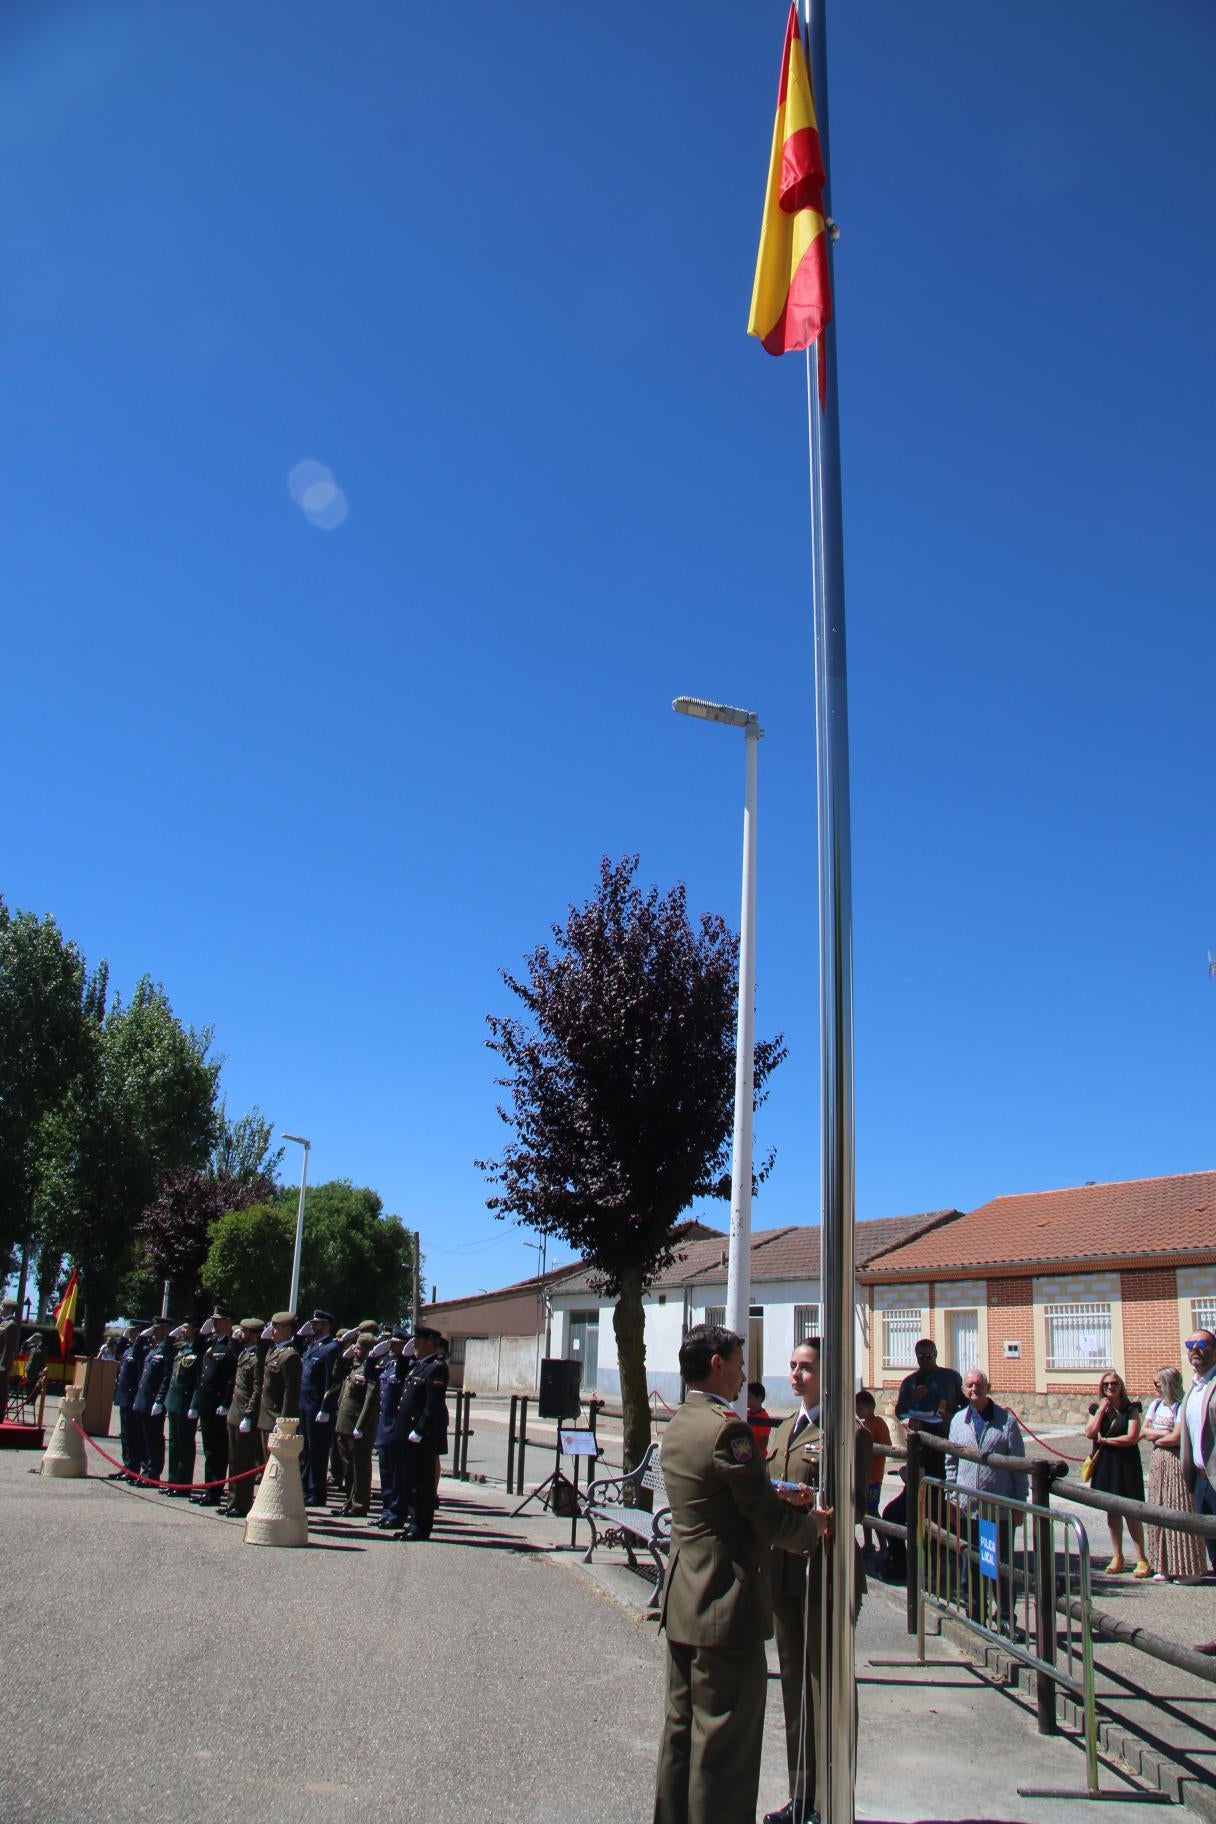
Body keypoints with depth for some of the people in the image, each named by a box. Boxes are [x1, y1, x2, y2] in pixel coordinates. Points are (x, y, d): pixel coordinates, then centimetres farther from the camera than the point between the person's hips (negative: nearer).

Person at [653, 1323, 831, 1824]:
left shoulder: (679, 1424, 8)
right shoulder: (726, 1429, -21)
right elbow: (770, 1523, -17)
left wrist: (782, 1496, 9)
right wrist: (814, 1526, 1)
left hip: (683, 1603, 9)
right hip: (726, 1606, -9)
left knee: (682, 1727, 19)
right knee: (723, 1744, 2)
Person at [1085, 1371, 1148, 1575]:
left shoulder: (1131, 1409, -4)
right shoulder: (1097, 1408, 6)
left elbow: (1132, 1438, -13)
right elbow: (1090, 1433, -8)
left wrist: (1104, 1440, -8)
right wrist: (1101, 1410, -12)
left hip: (1126, 1465, -3)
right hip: (1105, 1464, 4)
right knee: (1112, 1511, 8)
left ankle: (1142, 1560, 3)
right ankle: (1117, 1557, 17)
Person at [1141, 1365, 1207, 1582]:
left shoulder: (1181, 1407, -13)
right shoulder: (1155, 1404, 12)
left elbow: (1176, 1438, -18)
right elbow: (1144, 1431, 8)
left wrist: (1156, 1439, -2)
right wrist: (1164, 1433, -8)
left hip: (1176, 1461, -8)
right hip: (1157, 1462, 8)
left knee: (1179, 1512, -5)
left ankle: (1189, 1569, 0)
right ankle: (1166, 1566, 14)